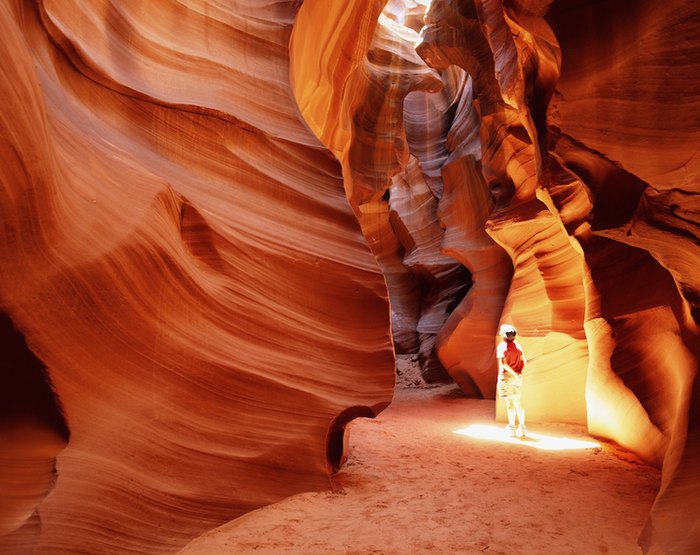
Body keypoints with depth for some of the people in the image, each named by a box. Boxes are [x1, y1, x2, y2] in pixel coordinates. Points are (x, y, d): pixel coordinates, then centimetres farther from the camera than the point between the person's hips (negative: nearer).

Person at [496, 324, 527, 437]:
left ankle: (512, 426, 4)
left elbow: (503, 363, -19)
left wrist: (515, 374, -14)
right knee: (517, 403, 11)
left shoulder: (502, 346, -9)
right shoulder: (517, 345, 9)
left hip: (506, 376, -5)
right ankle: (522, 426, 11)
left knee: (509, 403, 0)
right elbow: (523, 361, 5)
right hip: (517, 378, 6)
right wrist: (520, 372, -5)